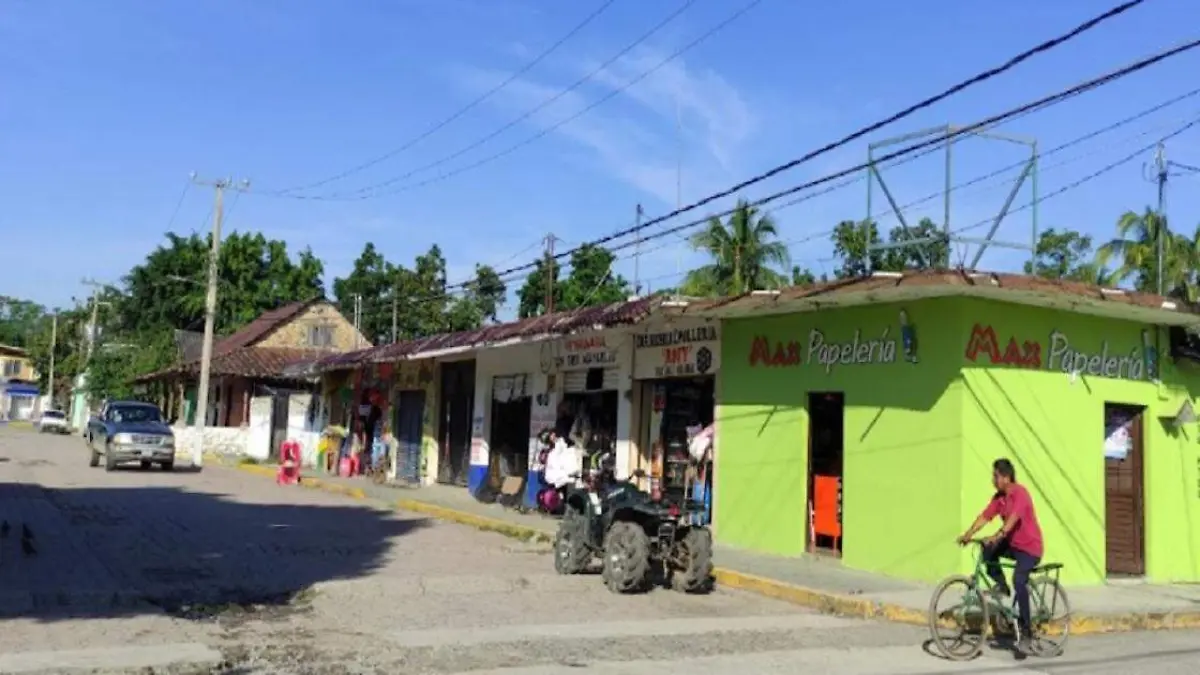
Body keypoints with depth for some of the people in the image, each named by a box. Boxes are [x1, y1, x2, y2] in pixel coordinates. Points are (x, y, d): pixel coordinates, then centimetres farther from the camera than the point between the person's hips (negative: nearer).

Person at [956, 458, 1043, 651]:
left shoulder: (1020, 493, -19)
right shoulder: (998, 497, 4)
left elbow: (1013, 517, -34)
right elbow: (984, 516, -3)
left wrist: (997, 536, -48)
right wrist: (968, 534, -16)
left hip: (1029, 547, -8)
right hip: (1012, 544, 8)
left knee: (1019, 581, -27)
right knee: (986, 548, -16)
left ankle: (1025, 630, -17)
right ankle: (1000, 585, 3)